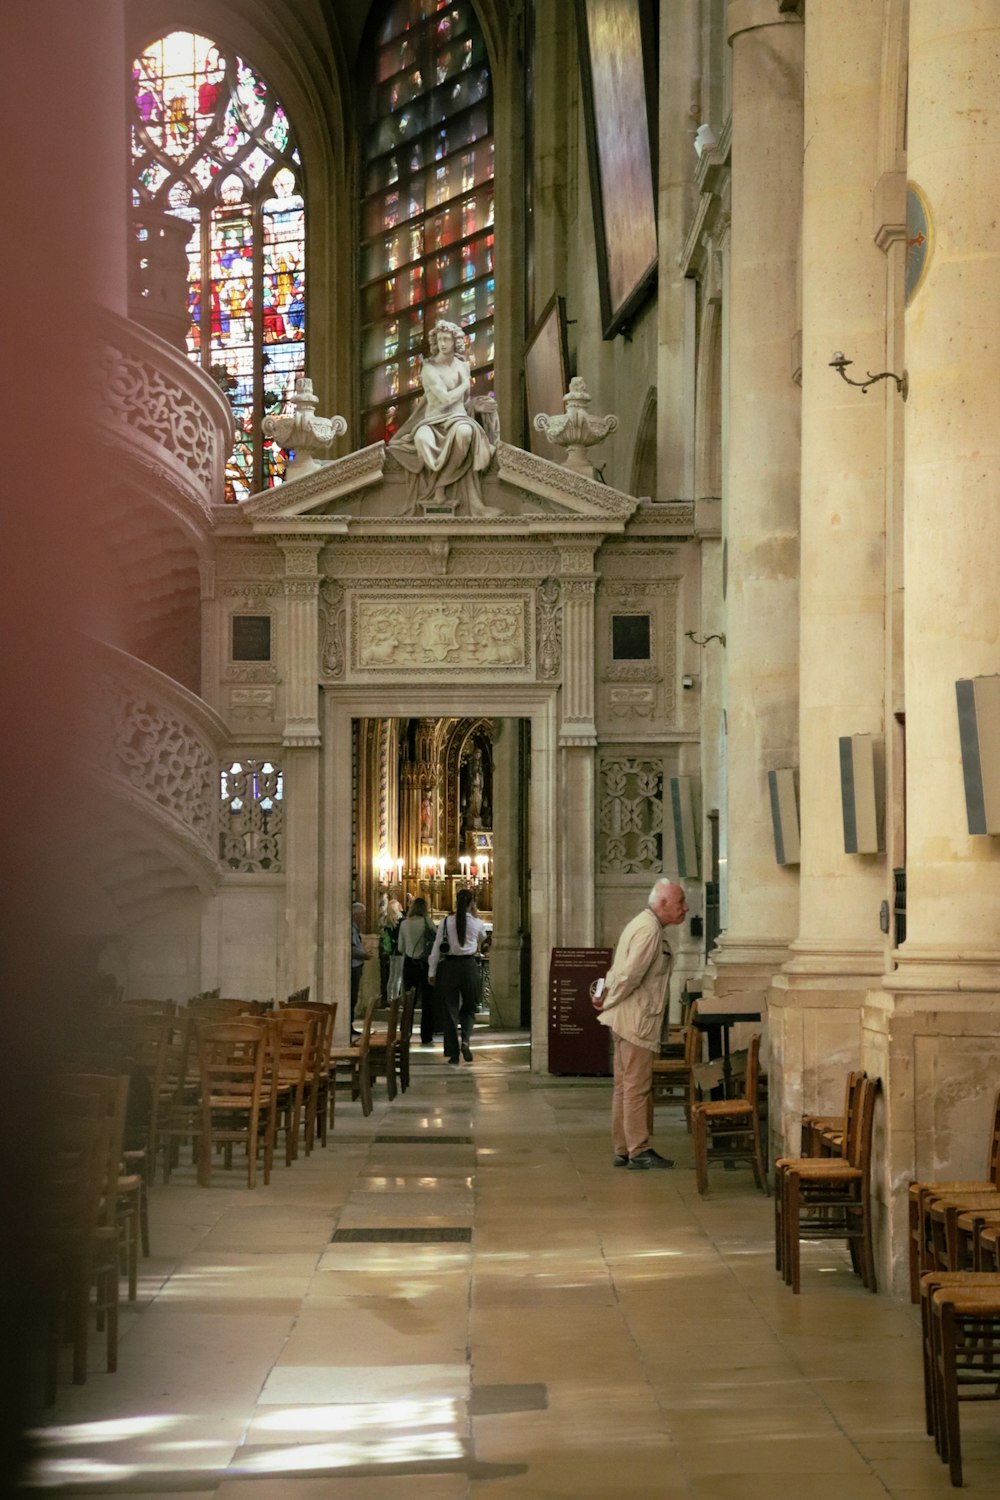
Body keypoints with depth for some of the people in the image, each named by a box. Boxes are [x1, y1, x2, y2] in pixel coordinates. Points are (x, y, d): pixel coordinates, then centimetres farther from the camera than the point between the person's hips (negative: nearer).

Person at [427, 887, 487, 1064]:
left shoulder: (446, 922, -3)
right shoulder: (476, 923, -2)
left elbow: (437, 948, -2)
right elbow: (482, 937, 22)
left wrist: (432, 972, 4)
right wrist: (474, 915, 24)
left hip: (449, 965, 0)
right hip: (469, 965, 0)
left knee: (449, 1008, 6)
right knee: (469, 1008, 15)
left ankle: (453, 1052, 6)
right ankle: (465, 1039, -11)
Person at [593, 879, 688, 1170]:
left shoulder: (641, 924, 17)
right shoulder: (649, 930, -18)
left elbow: (621, 970, 19)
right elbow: (630, 973, -23)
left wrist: (608, 998, 8)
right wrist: (609, 1002, -11)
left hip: (626, 1019, 10)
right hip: (637, 1019, -10)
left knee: (625, 1087, 12)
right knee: (636, 1088, -6)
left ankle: (623, 1150, 17)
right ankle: (639, 1152, -2)